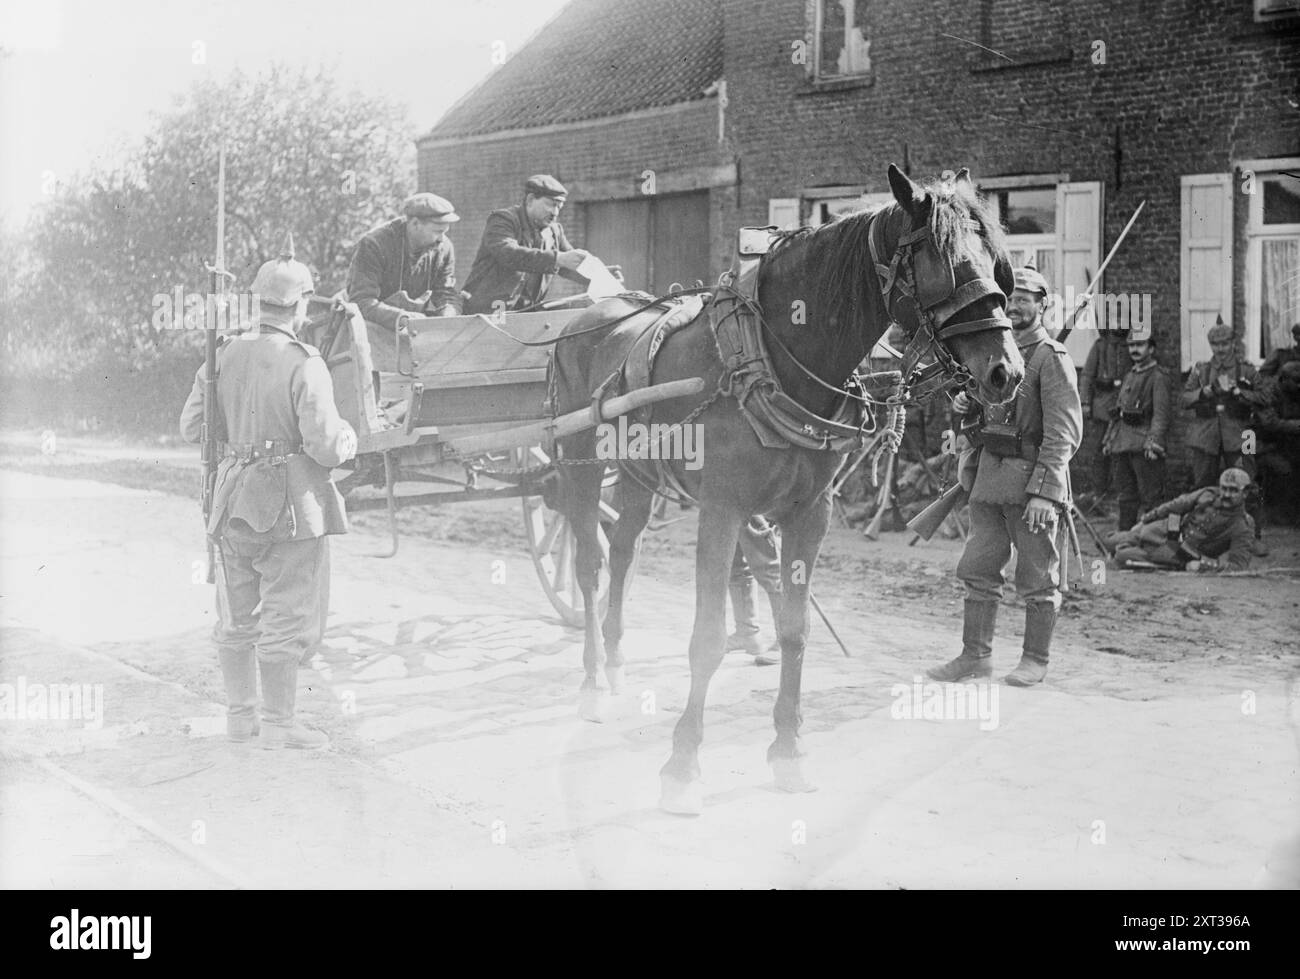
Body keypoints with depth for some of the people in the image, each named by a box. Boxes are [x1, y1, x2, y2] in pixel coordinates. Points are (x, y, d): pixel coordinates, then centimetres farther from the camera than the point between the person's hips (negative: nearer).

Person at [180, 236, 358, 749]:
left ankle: (239, 712, 28)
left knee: (238, 614, 17)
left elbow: (193, 428, 6)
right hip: (291, 503, -6)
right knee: (288, 616, 2)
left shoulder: (224, 357, 2)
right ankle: (278, 723, 6)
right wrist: (348, 436, 3)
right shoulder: (304, 365, -15)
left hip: (233, 498, 6)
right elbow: (326, 447, -18)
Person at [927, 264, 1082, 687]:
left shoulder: (1051, 358, -8)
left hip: (1031, 481, -7)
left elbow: (1064, 431, -15)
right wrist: (966, 406, 2)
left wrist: (1043, 491, -22)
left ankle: (1036, 659, 12)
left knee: (1038, 580, 3)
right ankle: (975, 655, 16)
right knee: (978, 571, 8)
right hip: (989, 478, 7)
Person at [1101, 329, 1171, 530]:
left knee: (1151, 497, -5)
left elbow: (1161, 414, -15)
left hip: (1144, 446, -8)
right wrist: (1109, 439, 19)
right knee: (1126, 496, 12)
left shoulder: (1159, 377, -6)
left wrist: (1153, 443, -25)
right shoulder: (1129, 377, 20)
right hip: (1123, 445, 8)